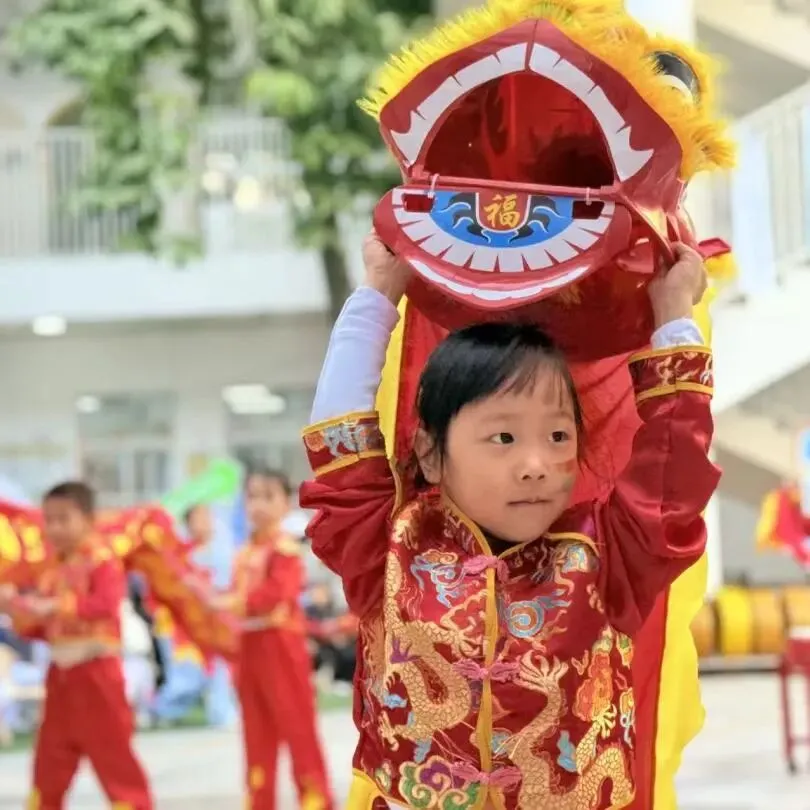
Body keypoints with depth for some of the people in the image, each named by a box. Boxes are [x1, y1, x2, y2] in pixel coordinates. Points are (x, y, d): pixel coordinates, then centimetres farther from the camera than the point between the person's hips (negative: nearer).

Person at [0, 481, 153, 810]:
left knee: (113, 754, -1)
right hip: (61, 673, 7)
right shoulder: (53, 572, 10)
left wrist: (58, 606, -33)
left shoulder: (103, 561, -10)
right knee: (49, 762, 11)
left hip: (95, 672, -7)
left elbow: (106, 604, -28)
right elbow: (42, 627, 12)